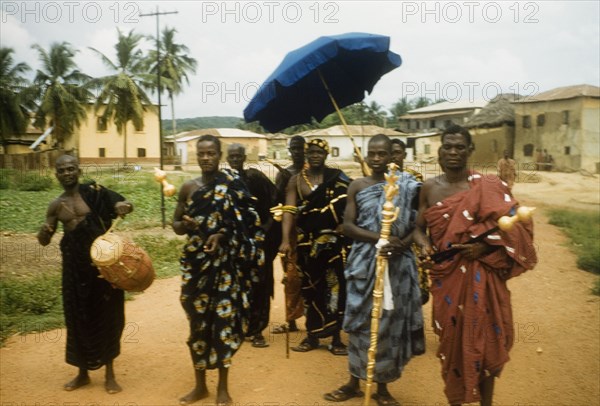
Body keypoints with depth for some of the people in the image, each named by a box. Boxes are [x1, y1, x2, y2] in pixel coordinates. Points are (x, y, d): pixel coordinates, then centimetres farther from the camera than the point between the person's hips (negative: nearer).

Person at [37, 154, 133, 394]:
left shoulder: (93, 192, -3)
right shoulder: (55, 205, 7)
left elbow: (124, 204, -6)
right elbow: (44, 241, 10)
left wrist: (124, 207, -30)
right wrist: (43, 232, -14)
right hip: (74, 264, 3)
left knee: (106, 315, 4)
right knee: (78, 317, 10)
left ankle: (109, 374, 19)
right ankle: (83, 373, 28)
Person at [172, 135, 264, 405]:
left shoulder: (233, 185, -3)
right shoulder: (189, 188, 6)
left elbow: (246, 222, -4)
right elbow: (176, 225, 11)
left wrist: (222, 234, -19)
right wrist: (185, 225, -12)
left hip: (225, 261, -3)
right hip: (196, 262, 3)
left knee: (224, 320, 0)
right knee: (198, 320, 8)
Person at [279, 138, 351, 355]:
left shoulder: (337, 176, 2)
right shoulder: (296, 180, 4)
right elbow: (289, 210, -6)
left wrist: (346, 225, -22)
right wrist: (286, 240, -17)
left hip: (334, 241, -1)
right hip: (307, 242, 2)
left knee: (335, 287, -1)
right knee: (311, 288, 8)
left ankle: (336, 338, 11)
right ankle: (312, 336, 21)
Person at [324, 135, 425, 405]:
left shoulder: (406, 186, 0)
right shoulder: (357, 186, 4)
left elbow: (419, 224, -2)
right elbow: (347, 226, -4)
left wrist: (401, 244, -21)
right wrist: (379, 238, -19)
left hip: (396, 264, -1)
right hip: (364, 263, 1)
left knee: (390, 322, 5)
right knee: (360, 321, 6)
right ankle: (354, 382, 23)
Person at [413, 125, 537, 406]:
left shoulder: (486, 186, -6)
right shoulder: (429, 188, 4)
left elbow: (515, 224, -5)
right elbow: (419, 228, 9)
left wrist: (485, 246, -18)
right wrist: (425, 246, -12)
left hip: (479, 277, -2)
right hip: (445, 276, 3)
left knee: (483, 338, 5)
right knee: (451, 339, 11)